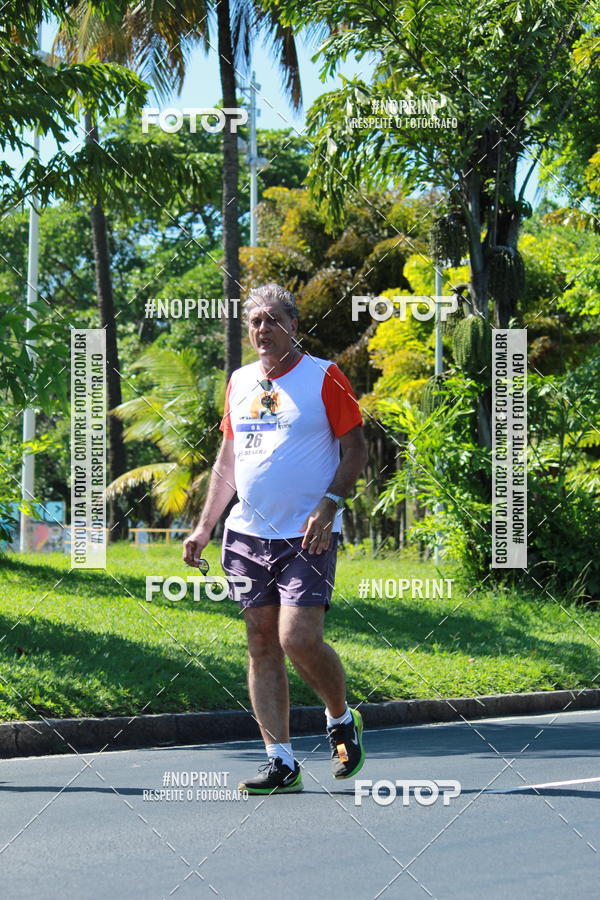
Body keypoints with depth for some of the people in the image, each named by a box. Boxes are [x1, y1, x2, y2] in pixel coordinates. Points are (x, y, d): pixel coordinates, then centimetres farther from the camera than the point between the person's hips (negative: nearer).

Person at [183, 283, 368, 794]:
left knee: (299, 639, -16)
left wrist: (328, 506, -16)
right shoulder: (239, 383, 14)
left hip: (307, 536, -6)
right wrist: (204, 527, 17)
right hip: (248, 535, 6)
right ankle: (282, 763, 6)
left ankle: (342, 720, 12)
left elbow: (355, 449, -3)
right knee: (262, 645, 3)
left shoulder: (324, 378, -3)